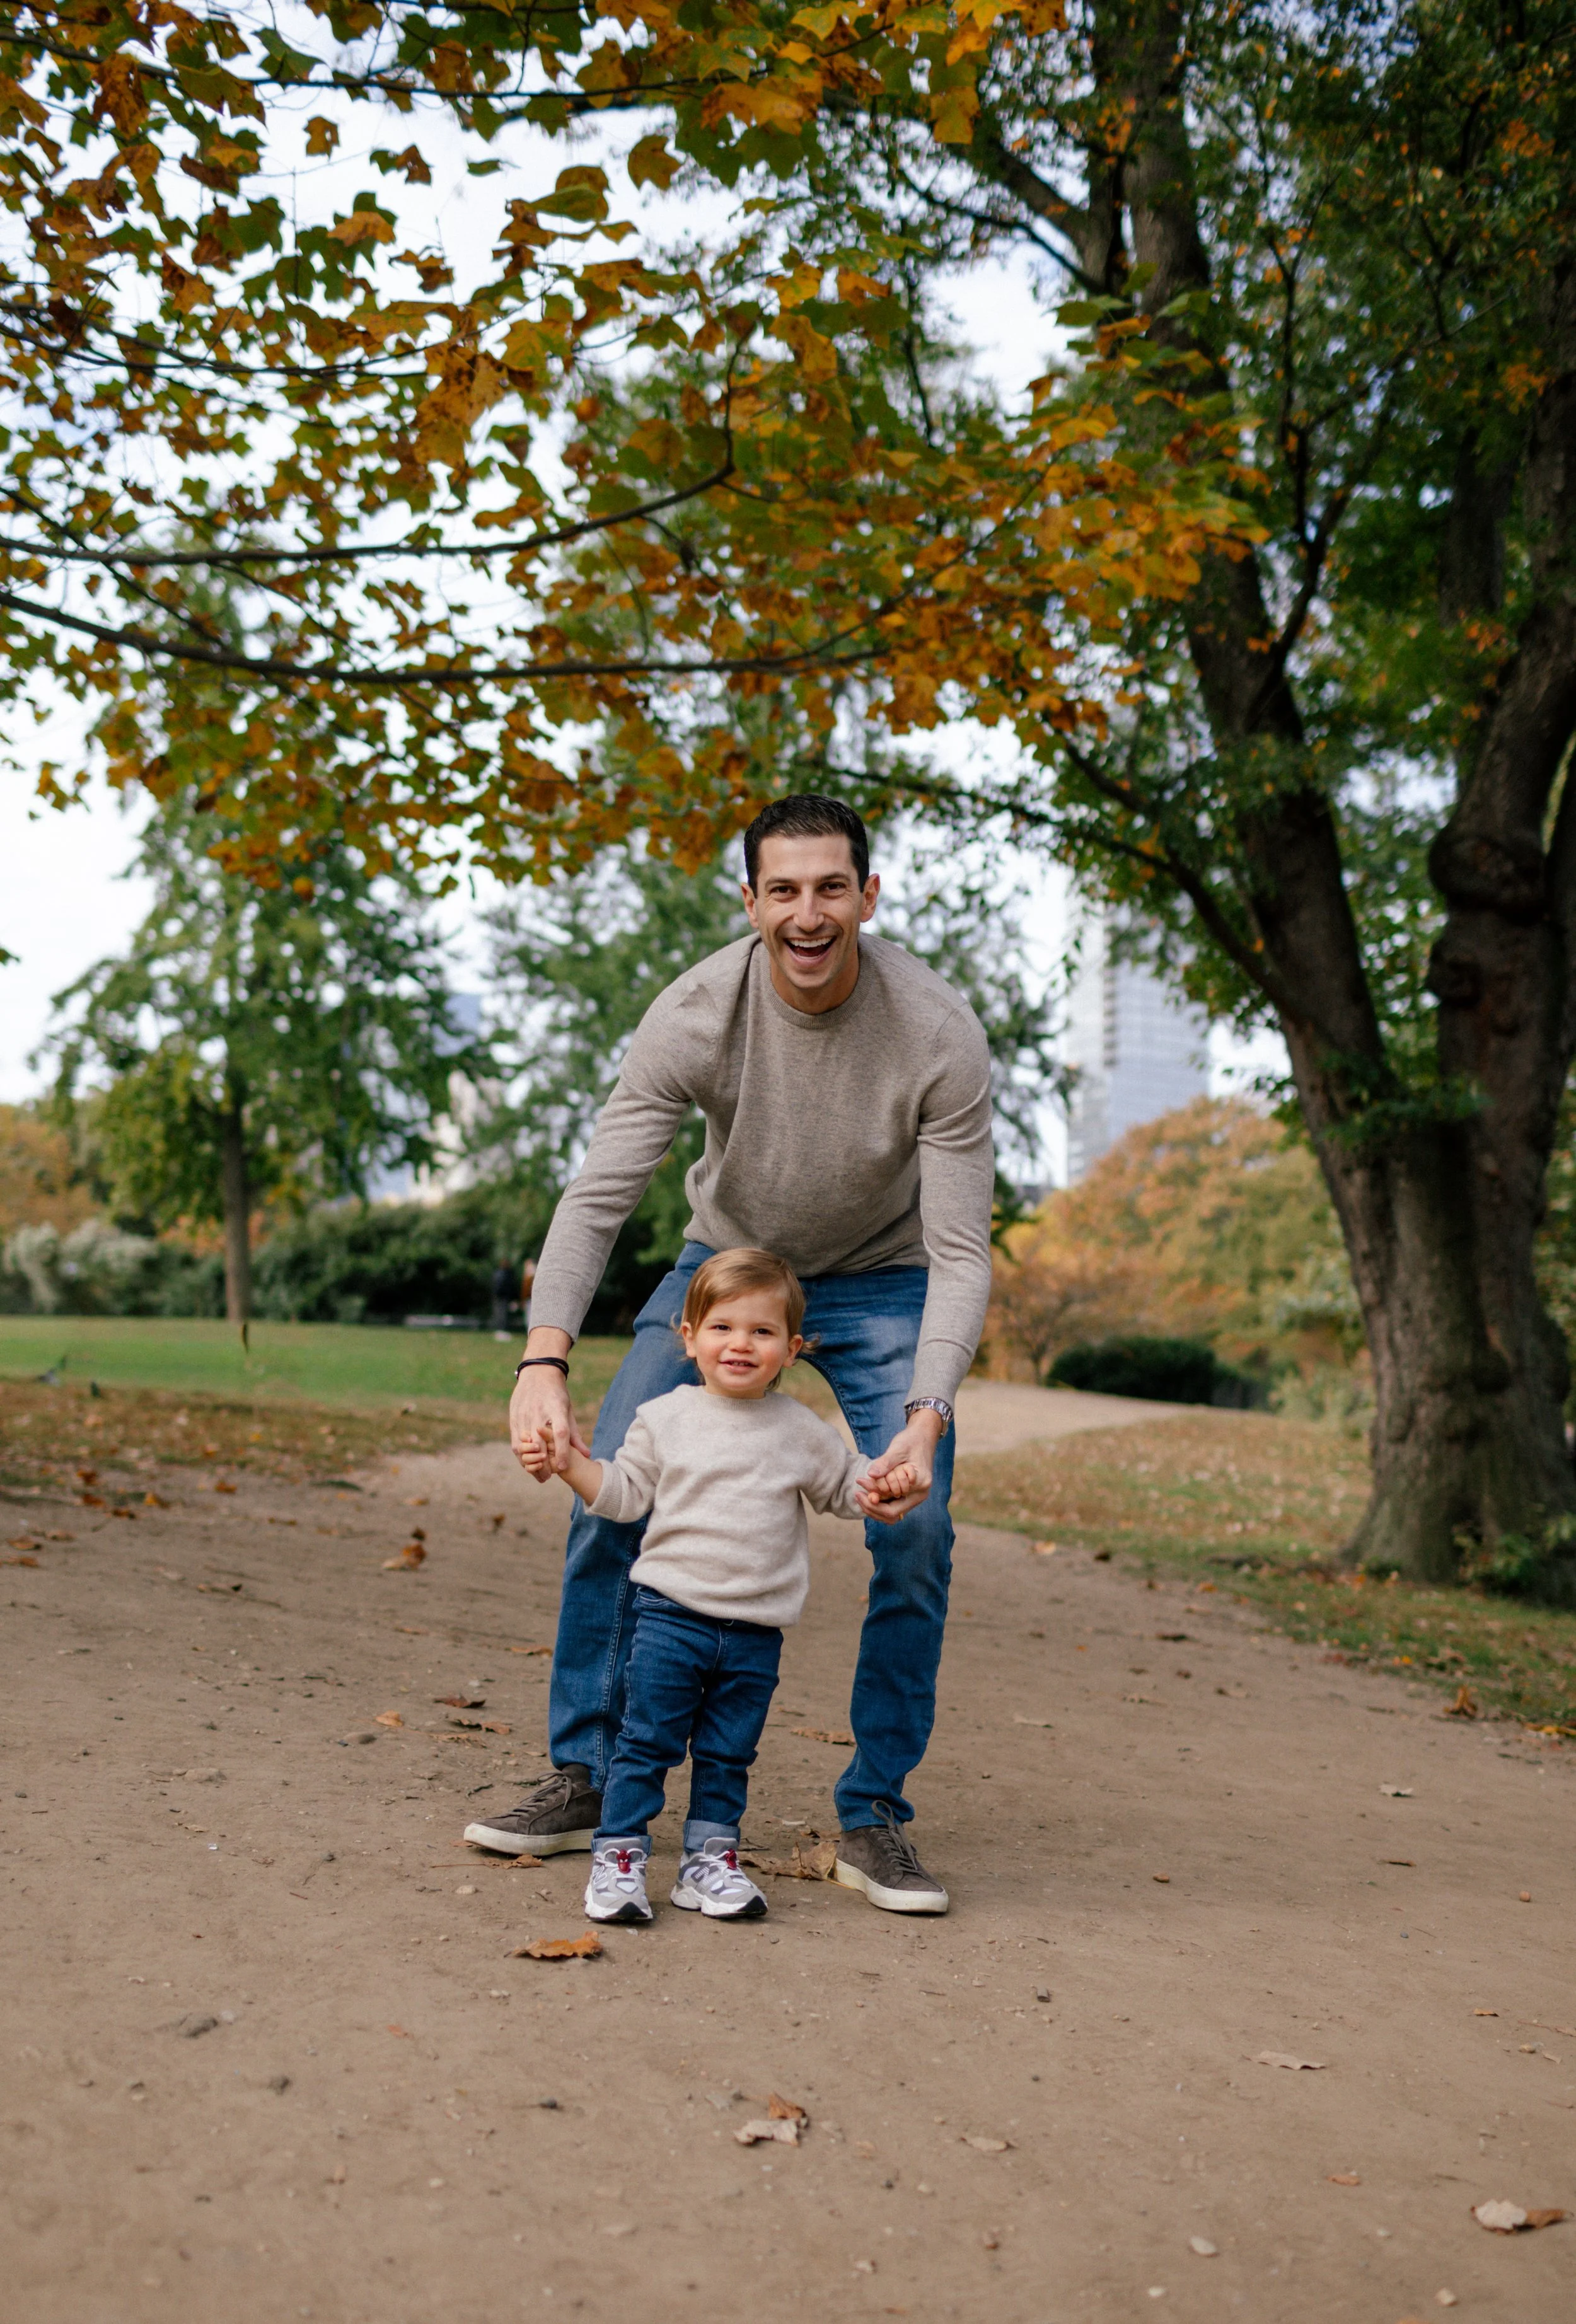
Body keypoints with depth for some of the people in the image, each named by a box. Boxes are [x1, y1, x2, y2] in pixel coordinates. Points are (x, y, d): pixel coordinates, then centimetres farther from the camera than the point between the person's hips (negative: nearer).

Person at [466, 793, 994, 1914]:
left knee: (917, 1530, -15)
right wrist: (544, 1364, -43)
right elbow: (597, 1198, -27)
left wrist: (925, 1421, -42)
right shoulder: (696, 1014, -26)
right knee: (612, 1490, -9)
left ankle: (874, 1816, 2)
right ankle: (586, 1779, 7)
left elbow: (962, 1254, -27)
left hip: (881, 1280, -1)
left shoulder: (939, 1034, -29)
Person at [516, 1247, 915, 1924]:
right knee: (647, 1741, -1)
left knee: (728, 1754, 10)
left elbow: (844, 1483, 14)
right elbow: (624, 1493, 7)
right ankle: (618, 1856, 9)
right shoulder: (665, 1418, 2)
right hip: (670, 1614, -1)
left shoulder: (800, 1431, 4)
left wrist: (878, 1489, -7)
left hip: (756, 1632, 2)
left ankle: (709, 1858, 23)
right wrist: (569, 1462, -5)